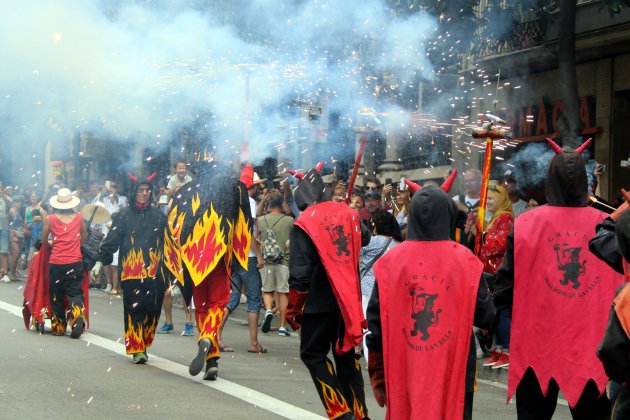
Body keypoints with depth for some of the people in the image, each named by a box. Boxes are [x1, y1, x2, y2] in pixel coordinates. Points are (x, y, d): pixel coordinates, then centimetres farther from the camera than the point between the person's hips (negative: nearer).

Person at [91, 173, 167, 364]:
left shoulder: (158, 216, 13)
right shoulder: (123, 215, 5)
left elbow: (167, 243, 17)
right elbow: (111, 240, 2)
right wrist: (100, 261, -6)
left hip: (154, 271, 2)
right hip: (130, 271, -2)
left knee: (152, 309, 0)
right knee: (134, 309, -7)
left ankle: (143, 345, 15)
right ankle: (136, 349, -4)